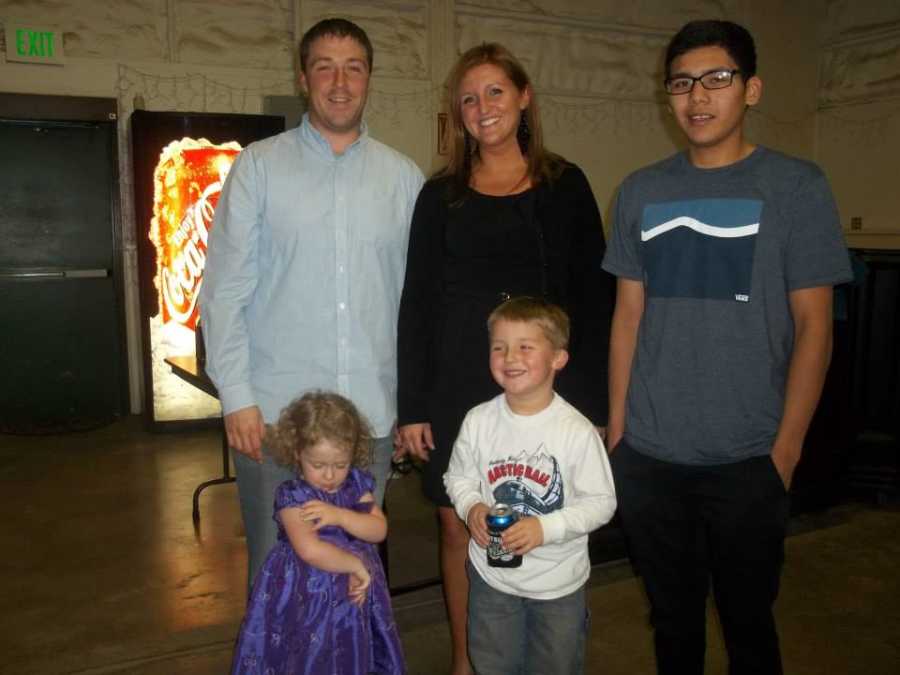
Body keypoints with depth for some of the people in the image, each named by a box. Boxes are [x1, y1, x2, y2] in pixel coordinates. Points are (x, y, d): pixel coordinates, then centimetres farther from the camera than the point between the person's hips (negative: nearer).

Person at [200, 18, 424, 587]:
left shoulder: (404, 176, 7)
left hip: (372, 413, 2)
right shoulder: (259, 166, 1)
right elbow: (225, 288, -2)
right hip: (273, 412, -1)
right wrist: (237, 396, -8)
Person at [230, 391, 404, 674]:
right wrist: (356, 565, -21)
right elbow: (310, 550, -29)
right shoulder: (292, 496, -18)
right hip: (307, 600, -5)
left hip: (354, 594, 5)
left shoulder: (356, 484, -1)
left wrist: (339, 515, -23)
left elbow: (379, 530, -10)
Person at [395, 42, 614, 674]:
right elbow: (416, 304, 5)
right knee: (459, 528, 8)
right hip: (458, 390, 1)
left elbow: (594, 299, 2)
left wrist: (590, 404, -3)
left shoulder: (565, 186, 3)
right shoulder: (441, 195, 6)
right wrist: (412, 407, 0)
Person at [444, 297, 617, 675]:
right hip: (491, 574, 2)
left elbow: (601, 501, -14)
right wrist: (471, 507, -17)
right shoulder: (478, 421, -11)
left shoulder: (577, 431, -20)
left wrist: (546, 528, -25)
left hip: (558, 581, -2)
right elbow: (458, 477, 3)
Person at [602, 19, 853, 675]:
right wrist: (617, 429, 5)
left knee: (747, 619, 14)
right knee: (673, 617, 18)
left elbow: (814, 327, -5)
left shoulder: (797, 187, -4)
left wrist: (784, 453, -8)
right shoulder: (640, 192, 5)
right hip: (647, 456, 3)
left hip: (747, 460, -2)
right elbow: (629, 315, 7)